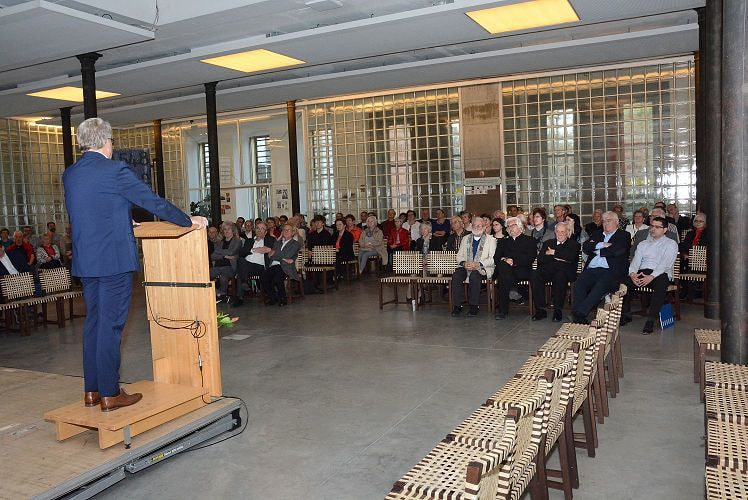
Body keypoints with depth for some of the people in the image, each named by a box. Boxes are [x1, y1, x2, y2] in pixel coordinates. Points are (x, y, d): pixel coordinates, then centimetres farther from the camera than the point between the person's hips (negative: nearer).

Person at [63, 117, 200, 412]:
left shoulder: (69, 174, 10)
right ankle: (110, 394, 6)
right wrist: (189, 221, 0)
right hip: (115, 259, -7)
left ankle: (91, 390, 23)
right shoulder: (114, 170, -12)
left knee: (94, 322, 15)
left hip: (84, 261, 7)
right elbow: (153, 202, -10)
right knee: (111, 325, -2)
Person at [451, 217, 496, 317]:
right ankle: (457, 305, -20)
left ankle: (474, 306, -22)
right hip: (466, 267, 3)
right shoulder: (465, 239, 20)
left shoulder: (491, 240, 7)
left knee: (474, 276, -36)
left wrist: (478, 264, -18)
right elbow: (459, 256, 14)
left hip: (482, 268, -3)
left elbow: (492, 259, -4)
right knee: (456, 275, -28)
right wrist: (464, 263, -10)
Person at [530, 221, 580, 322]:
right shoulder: (548, 243, 28)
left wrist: (554, 252, 0)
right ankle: (540, 310, -26)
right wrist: (559, 257, -1)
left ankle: (557, 310, -30)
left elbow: (571, 257, -5)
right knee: (534, 275, -30)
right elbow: (540, 259, 10)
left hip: (565, 269, -3)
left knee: (560, 275, -39)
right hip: (548, 269, 3)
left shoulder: (574, 244, 19)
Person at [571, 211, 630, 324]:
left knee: (600, 287, -35)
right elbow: (585, 247, 12)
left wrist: (597, 251, 5)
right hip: (591, 270, 4)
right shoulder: (597, 234, 29)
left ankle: (580, 312, -39)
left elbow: (616, 251, -6)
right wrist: (601, 245, -2)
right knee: (578, 285, -25)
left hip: (611, 271, -4)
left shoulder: (624, 235, 14)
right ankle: (579, 319, -31)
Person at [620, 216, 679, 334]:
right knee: (623, 281, -26)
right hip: (641, 273, 4)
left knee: (660, 283, -39)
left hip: (660, 274, -3)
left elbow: (665, 264, -6)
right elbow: (635, 261, 11)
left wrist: (651, 277, -23)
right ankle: (626, 314, -9)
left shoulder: (671, 244, 9)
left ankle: (651, 321, -34)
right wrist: (632, 273, -13)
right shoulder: (643, 244, 23)